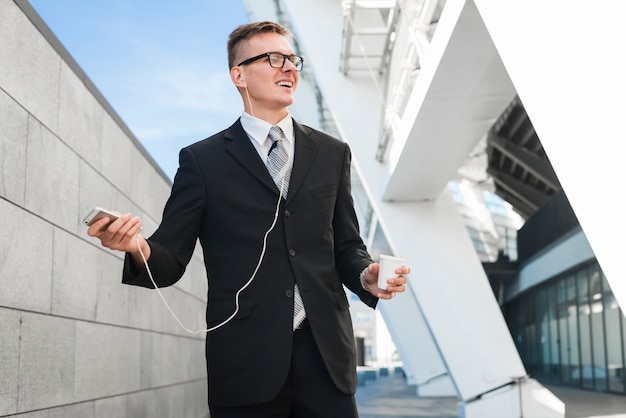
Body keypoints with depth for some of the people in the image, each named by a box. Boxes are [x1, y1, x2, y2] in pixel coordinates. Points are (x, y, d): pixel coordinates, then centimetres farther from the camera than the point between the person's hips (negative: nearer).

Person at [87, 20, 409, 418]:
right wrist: (139, 249, -20)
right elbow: (171, 260, 1)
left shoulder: (332, 154, 13)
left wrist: (366, 275, -6)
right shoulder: (203, 160, 4)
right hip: (246, 360, -2)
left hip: (325, 353, 3)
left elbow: (346, 245, 15)